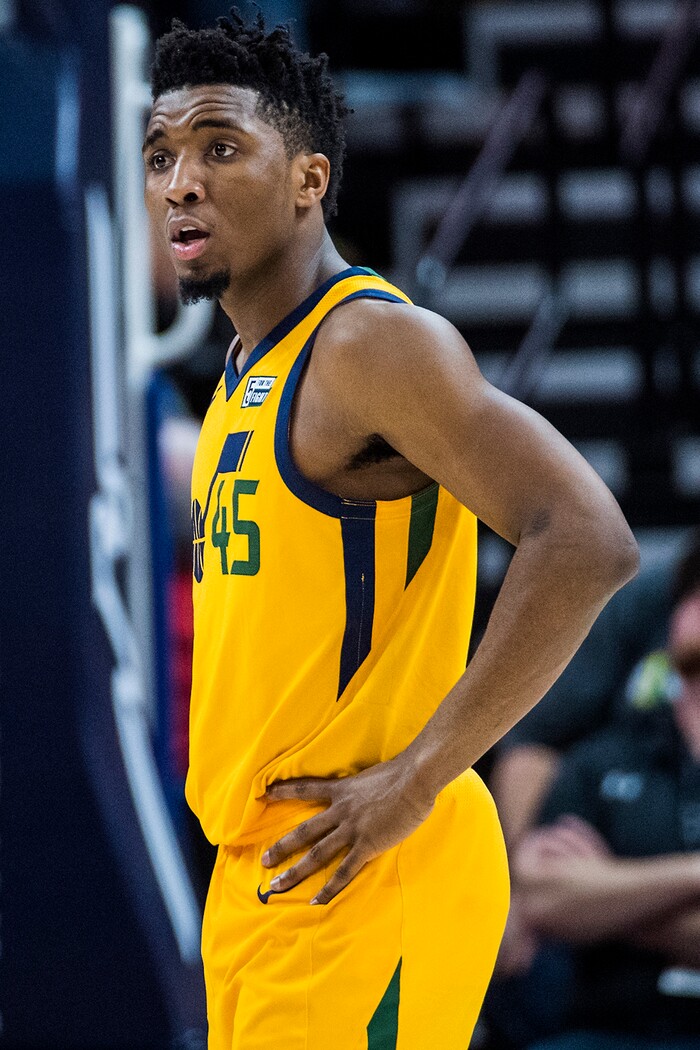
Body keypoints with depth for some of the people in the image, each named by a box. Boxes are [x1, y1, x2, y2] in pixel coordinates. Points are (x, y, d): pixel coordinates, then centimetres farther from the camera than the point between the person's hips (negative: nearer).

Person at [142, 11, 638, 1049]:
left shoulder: (370, 341, -14)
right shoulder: (248, 370, 14)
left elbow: (589, 544, -24)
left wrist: (416, 780, -22)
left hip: (362, 883, -9)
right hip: (258, 869, 9)